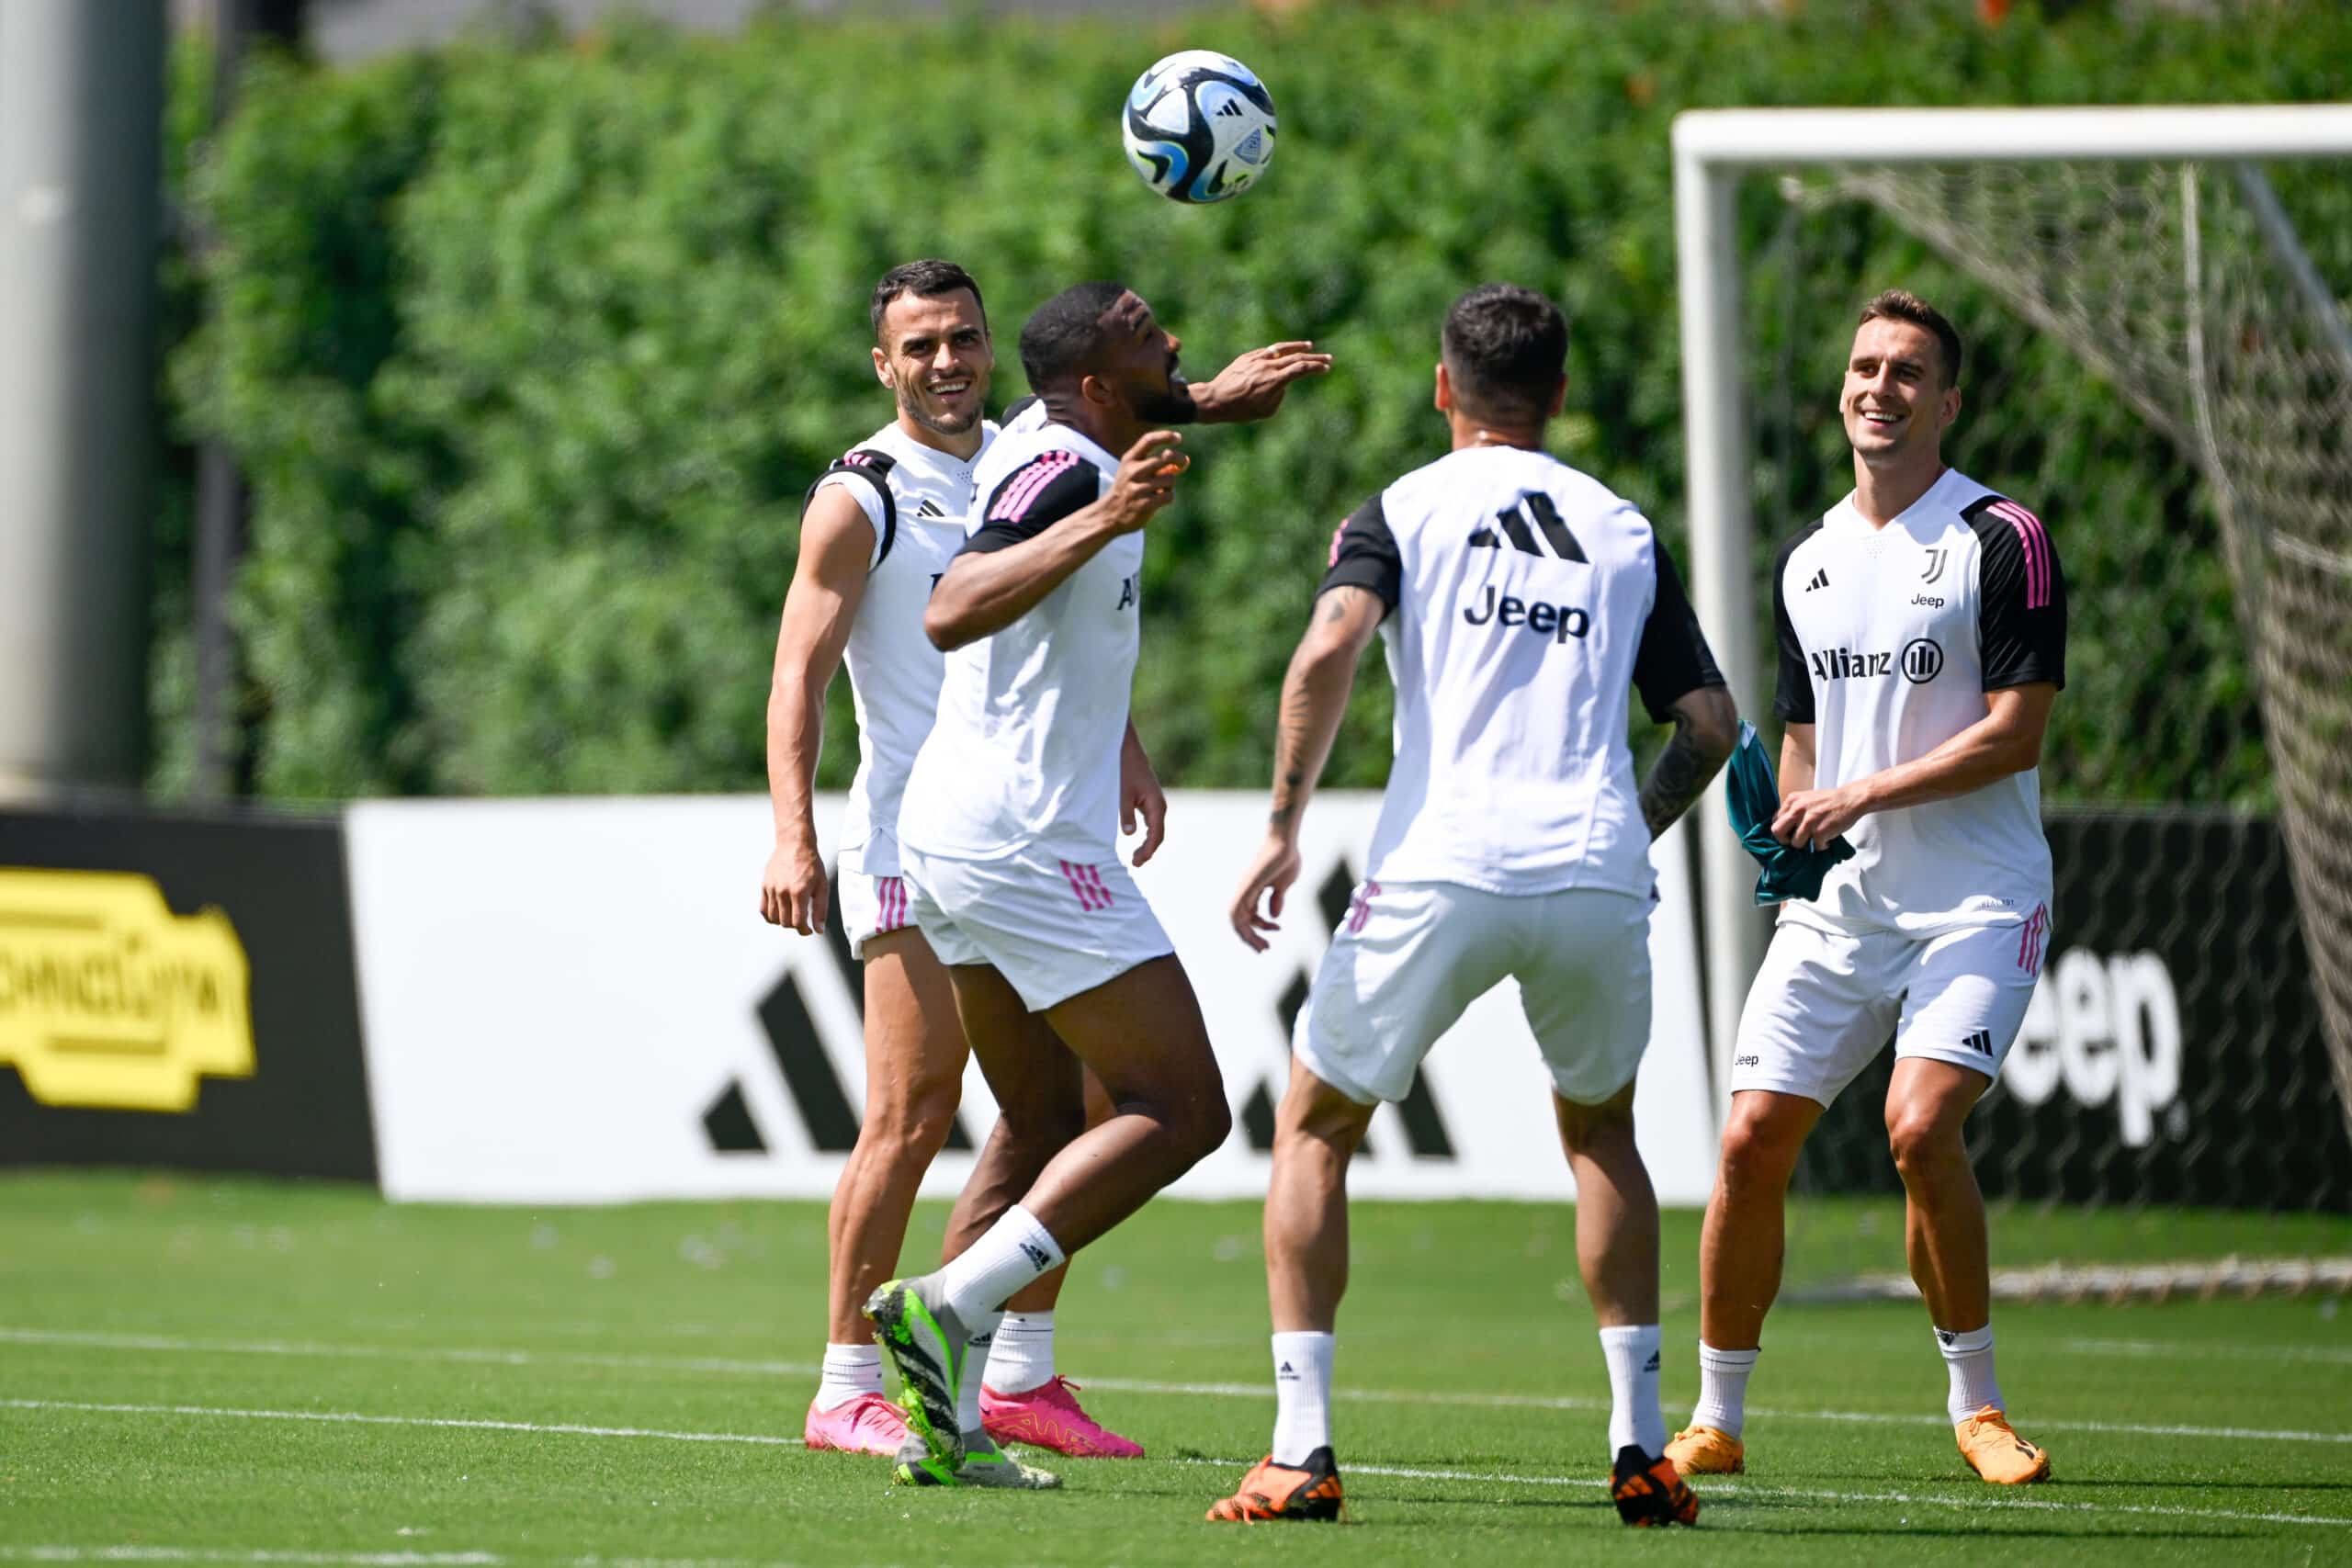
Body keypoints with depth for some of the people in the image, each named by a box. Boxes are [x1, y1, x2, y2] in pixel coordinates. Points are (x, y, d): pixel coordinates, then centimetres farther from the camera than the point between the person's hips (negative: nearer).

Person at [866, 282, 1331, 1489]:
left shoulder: (1034, 440, 12)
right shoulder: (1065, 473, -16)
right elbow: (950, 614, -31)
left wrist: (1205, 403, 45)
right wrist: (1102, 523, -37)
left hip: (948, 836, 10)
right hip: (1026, 843, -10)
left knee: (1040, 1125, 16)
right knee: (1181, 1109, -6)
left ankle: (947, 1422, 10)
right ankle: (947, 1309, -16)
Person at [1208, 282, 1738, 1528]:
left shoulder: (1404, 509, 7)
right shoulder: (1623, 529, 17)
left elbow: (1327, 653, -10)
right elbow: (1708, 723, 16)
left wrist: (1283, 830, -6)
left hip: (1442, 868, -3)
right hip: (1595, 878, 3)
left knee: (1313, 1126, 13)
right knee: (1600, 1132, 26)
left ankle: (1302, 1449, 1)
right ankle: (1642, 1446, 17)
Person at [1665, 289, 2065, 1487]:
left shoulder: (2002, 540, -6)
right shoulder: (1806, 562, 15)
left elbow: (2017, 727, -12)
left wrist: (1868, 795, -16)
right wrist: (1790, 834, 3)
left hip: (1976, 898, -6)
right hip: (1837, 899, 6)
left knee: (1920, 1127, -22)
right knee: (1753, 1139, -5)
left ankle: (1976, 1402, -5)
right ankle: (1715, 1420, 7)